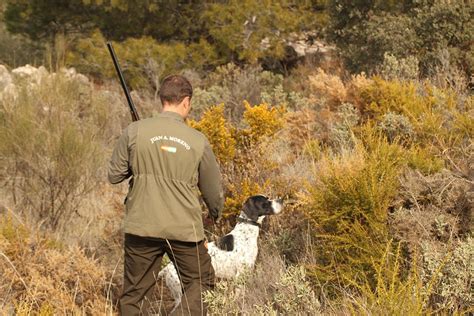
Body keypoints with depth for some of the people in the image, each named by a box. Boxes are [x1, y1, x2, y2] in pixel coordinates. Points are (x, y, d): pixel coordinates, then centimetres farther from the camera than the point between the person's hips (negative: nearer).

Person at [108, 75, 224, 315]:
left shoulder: (135, 131, -5)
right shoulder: (198, 141, -4)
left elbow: (114, 176, 2)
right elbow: (213, 190, 7)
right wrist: (216, 212, 28)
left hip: (141, 226, 1)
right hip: (184, 230, -1)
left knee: (134, 295, 12)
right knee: (200, 285, 13)